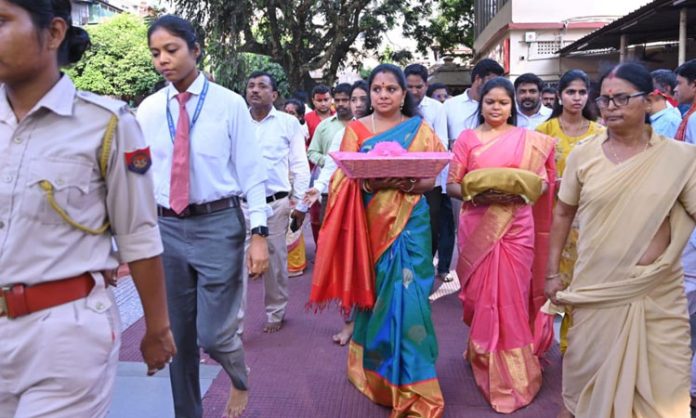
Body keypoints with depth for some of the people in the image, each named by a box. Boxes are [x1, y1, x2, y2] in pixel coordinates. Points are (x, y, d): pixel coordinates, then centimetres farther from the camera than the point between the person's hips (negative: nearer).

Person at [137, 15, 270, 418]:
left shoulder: (230, 104, -4)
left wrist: (259, 234, -11)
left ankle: (240, 380, 35)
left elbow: (252, 172, -5)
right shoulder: (148, 110, 5)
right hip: (165, 227, 4)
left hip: (219, 225, -3)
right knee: (179, 334, 14)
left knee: (214, 334, 0)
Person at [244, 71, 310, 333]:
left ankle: (276, 313, 28)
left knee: (275, 262, 10)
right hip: (240, 203, 1)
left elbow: (300, 166, 3)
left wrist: (300, 203, 0)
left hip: (276, 203, -1)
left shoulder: (288, 123, 2)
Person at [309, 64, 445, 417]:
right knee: (372, 294, 7)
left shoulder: (420, 129, 6)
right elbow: (343, 178, 2)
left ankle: (411, 381, 10)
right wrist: (366, 181, -18)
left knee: (406, 297, -5)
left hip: (407, 224, -1)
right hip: (370, 223, 1)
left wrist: (408, 183, -18)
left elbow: (432, 179, 3)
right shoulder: (355, 129, 7)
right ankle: (374, 367, 27)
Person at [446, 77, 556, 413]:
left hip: (516, 225, 0)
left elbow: (544, 182, 5)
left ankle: (511, 370, 20)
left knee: (512, 296, 3)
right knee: (480, 294, 6)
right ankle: (483, 356, 27)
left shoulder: (529, 139, 6)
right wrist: (476, 193, -16)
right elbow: (451, 184, 2)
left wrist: (521, 191, -15)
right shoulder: (467, 138, 5)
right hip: (477, 226, 0)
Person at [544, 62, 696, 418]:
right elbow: (563, 213, 6)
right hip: (595, 292, 1)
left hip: (658, 297, 0)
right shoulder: (583, 154, -1)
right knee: (586, 378, 15)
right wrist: (552, 272, 7)